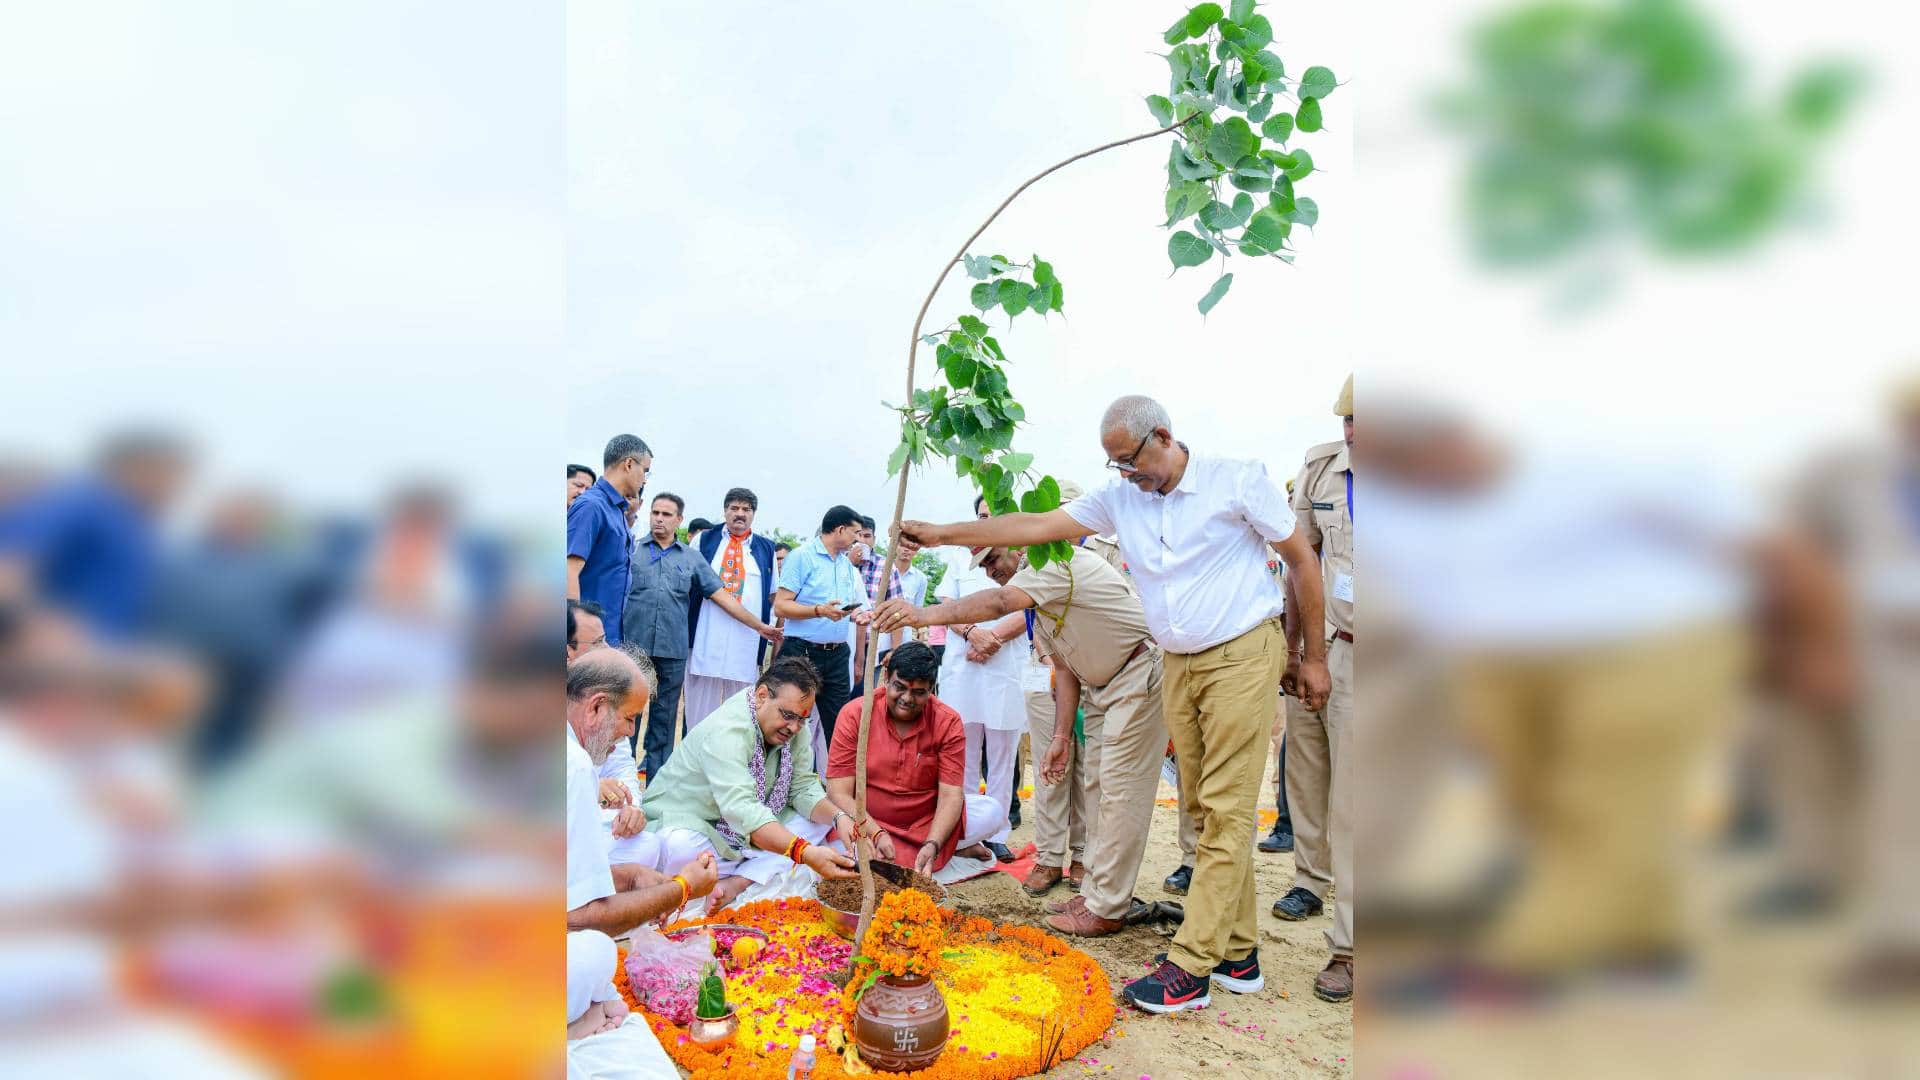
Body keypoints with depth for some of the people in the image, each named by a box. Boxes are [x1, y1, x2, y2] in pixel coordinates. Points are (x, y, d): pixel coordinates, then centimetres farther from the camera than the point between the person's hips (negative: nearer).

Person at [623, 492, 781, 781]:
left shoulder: (691, 559, 12)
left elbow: (722, 595, 12)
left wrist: (760, 626, 10)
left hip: (673, 651, 2)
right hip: (633, 646, -2)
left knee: (664, 720, 7)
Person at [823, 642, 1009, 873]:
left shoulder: (948, 722, -8)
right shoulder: (854, 715, -12)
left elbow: (950, 795, -13)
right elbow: (840, 794, -14)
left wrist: (932, 846, -29)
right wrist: (876, 835, -28)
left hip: (930, 822, 1)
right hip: (869, 824, 0)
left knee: (991, 812, -19)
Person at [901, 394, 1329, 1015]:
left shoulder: (1238, 481, -8)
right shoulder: (1118, 500, 4)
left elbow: (1301, 560, -2)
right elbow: (1034, 526, 0)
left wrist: (1314, 656, -1)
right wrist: (942, 534, -7)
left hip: (1243, 654, -6)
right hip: (1178, 666, 6)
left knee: (1225, 812, -8)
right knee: (1204, 809, 7)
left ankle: (1189, 968, -7)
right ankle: (1238, 953, 17)